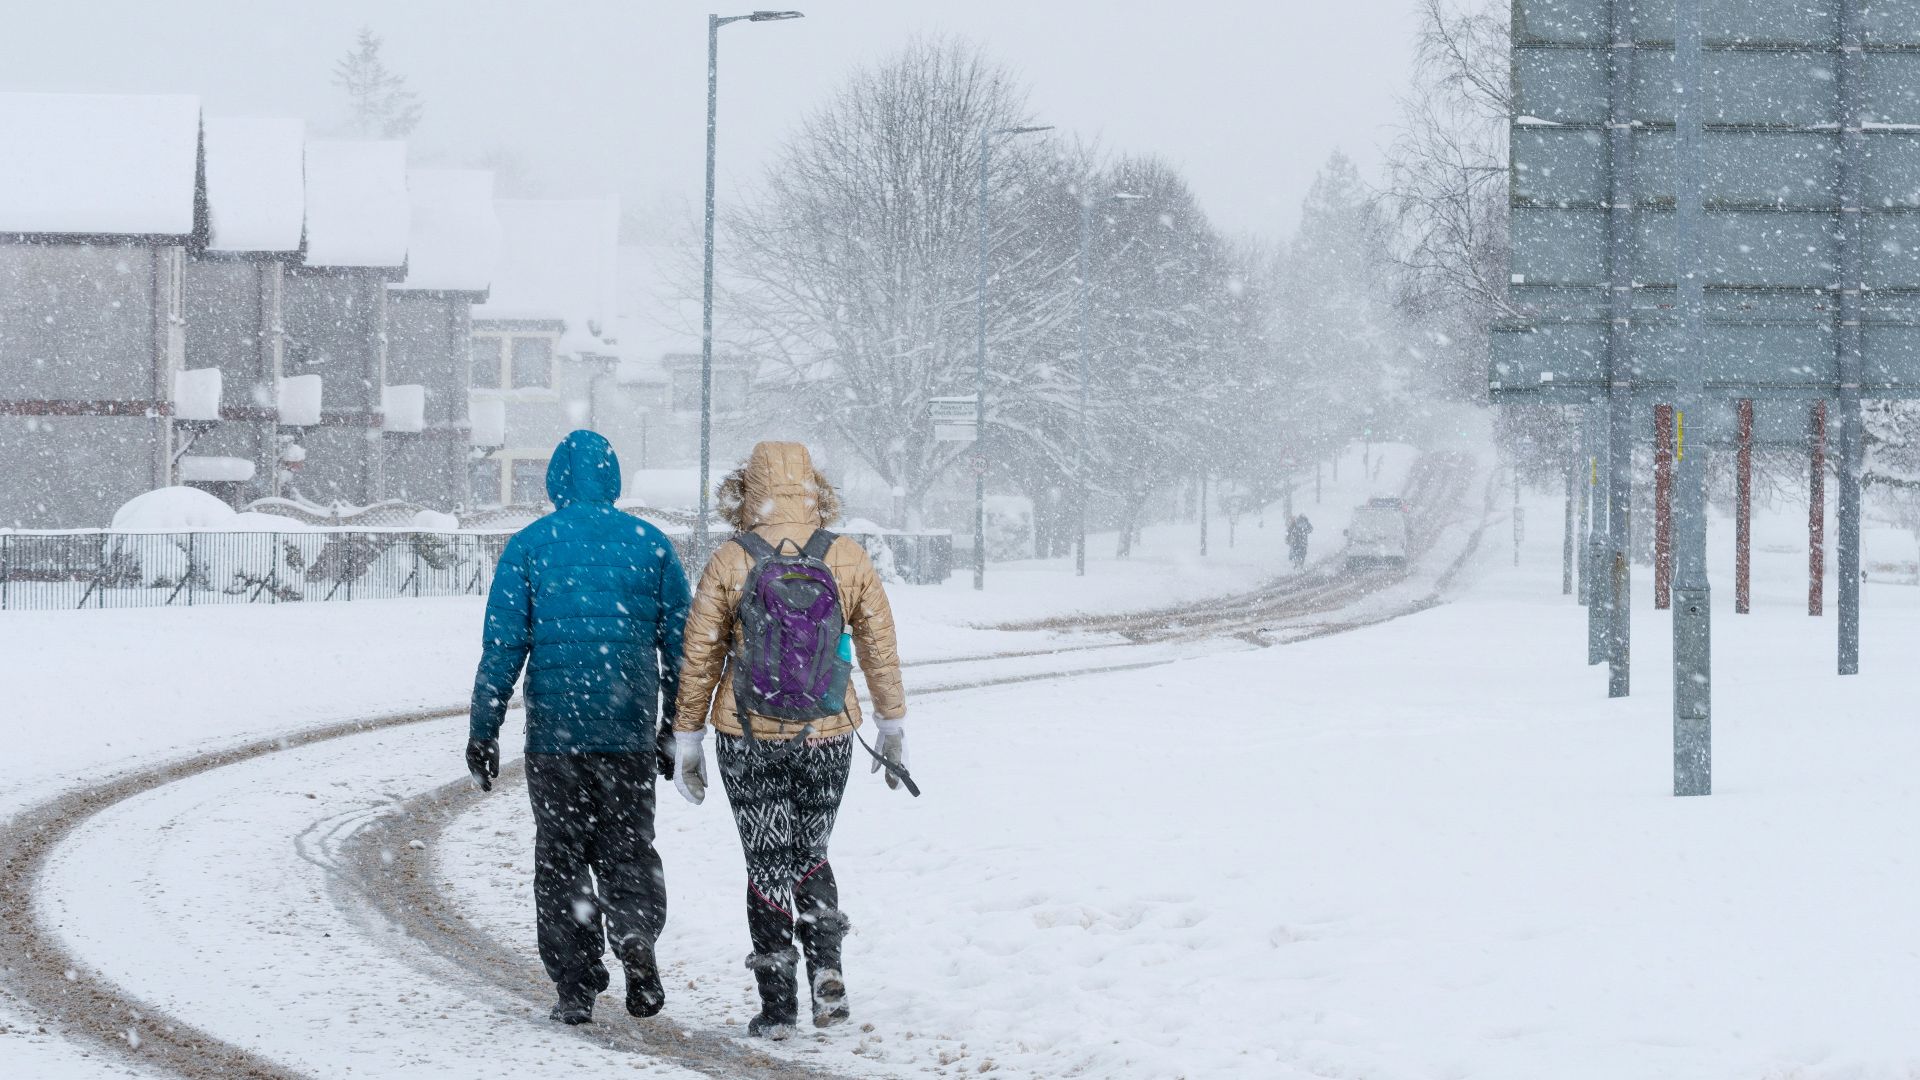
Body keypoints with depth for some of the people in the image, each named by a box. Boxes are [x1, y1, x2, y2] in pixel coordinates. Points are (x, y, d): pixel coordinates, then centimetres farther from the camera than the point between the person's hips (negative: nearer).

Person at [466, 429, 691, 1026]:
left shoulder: (527, 547, -2)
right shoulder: (650, 544, 3)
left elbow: (503, 647, -5)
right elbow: (681, 646, 5)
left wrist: (483, 731, 0)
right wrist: (678, 728, 14)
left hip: (555, 730, -1)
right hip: (631, 732, 1)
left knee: (561, 856, 8)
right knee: (628, 847, 11)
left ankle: (575, 987, 4)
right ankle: (636, 937, -17)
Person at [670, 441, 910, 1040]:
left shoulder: (729, 563, -7)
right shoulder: (849, 559, -2)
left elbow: (698, 659, -2)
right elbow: (881, 650, 5)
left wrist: (687, 741, 8)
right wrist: (893, 728, 17)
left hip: (748, 740, -2)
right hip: (826, 736, 2)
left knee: (769, 867, 8)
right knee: (811, 855, 20)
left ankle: (778, 1005, 6)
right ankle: (825, 965, -1)